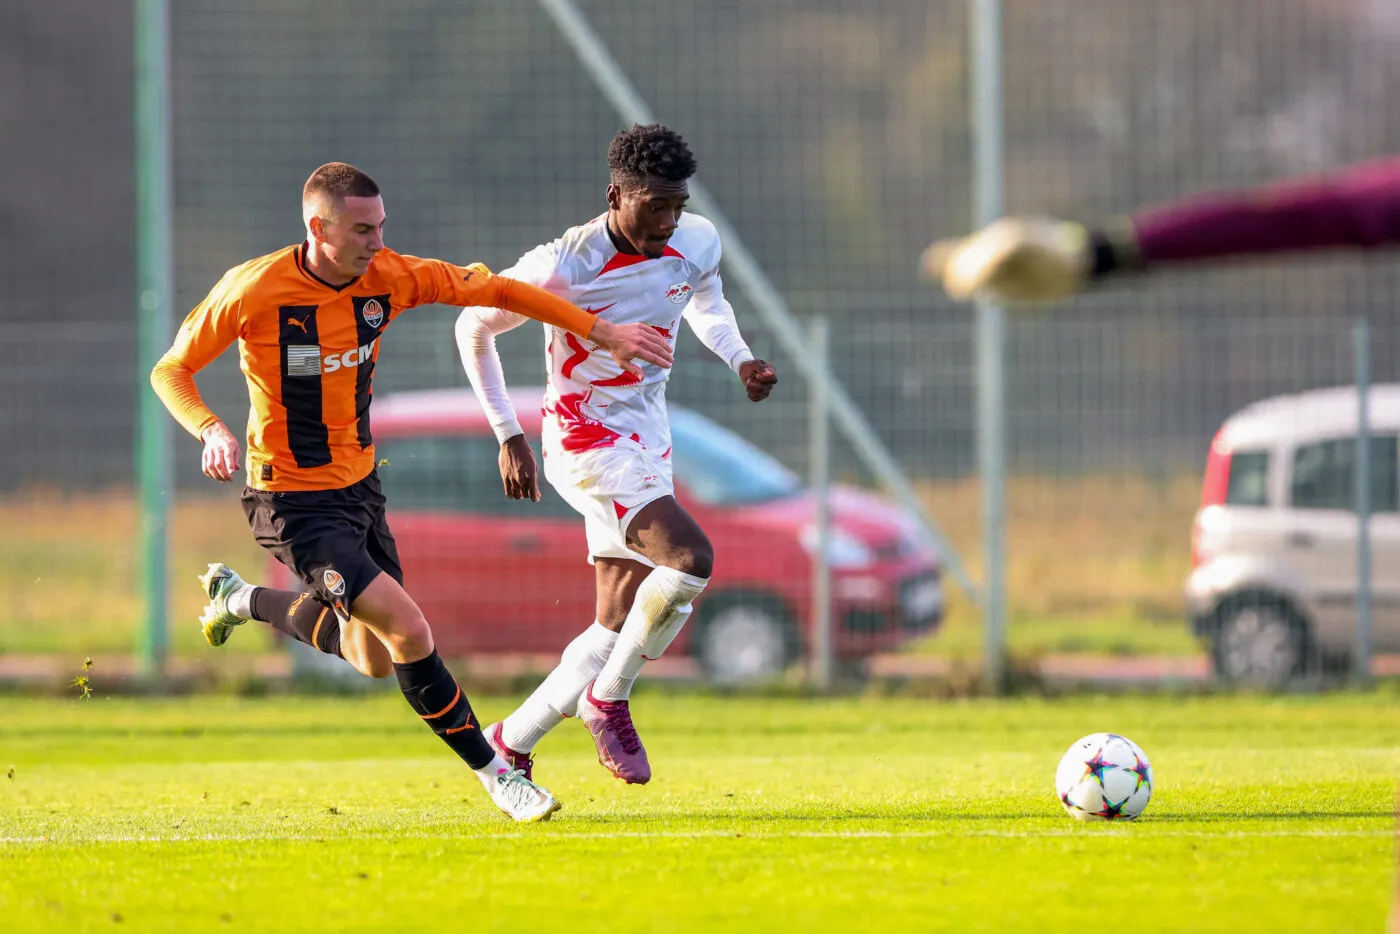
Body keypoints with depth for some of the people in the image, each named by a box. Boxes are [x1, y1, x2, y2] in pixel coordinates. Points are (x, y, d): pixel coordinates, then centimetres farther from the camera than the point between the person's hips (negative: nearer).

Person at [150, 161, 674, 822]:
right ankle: (494, 774, -6)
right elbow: (171, 372, -10)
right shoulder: (254, 290, -20)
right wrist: (211, 430, -30)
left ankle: (238, 598, 40)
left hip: (358, 485, 7)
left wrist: (601, 333, -2)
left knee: (374, 660, 18)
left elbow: (495, 291, 2)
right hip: (292, 500, -7)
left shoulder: (388, 277, -7)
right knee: (408, 630, -20)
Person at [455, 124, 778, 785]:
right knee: (690, 557, -27)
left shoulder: (698, 243, -3)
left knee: (618, 628, 5)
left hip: (648, 446, 7)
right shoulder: (563, 267, -20)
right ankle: (608, 701, -9)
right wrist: (509, 437, -9)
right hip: (586, 443, -7)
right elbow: (472, 328, -7)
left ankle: (512, 744, 19)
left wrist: (740, 360, 1)